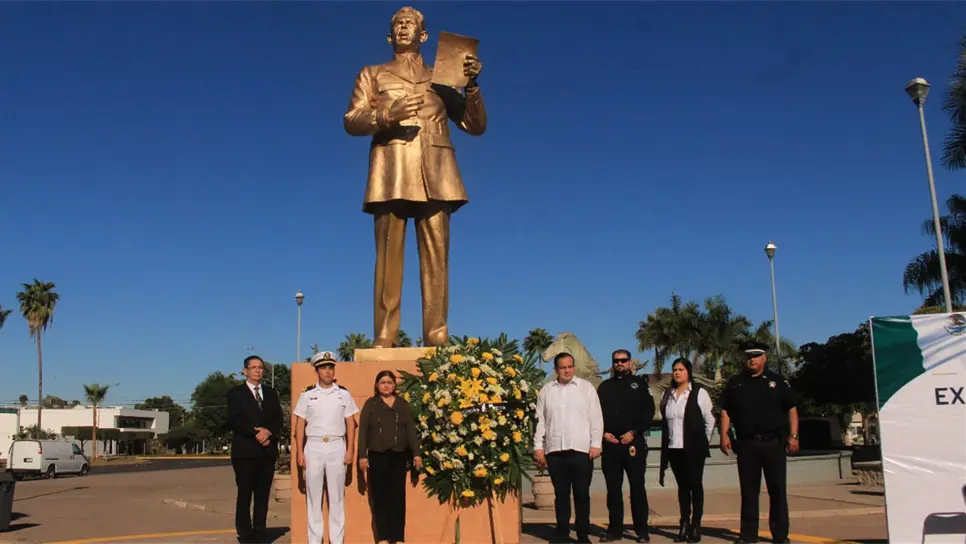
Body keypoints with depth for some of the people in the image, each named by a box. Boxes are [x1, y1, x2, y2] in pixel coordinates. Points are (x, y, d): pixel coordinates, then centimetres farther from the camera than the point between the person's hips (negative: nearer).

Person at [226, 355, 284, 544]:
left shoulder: (271, 393, 18)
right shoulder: (235, 393, 5)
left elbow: (278, 420, 10)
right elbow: (234, 421, -6)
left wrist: (268, 432, -10)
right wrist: (256, 433, -14)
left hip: (268, 450, 4)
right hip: (245, 451, -4)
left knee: (263, 494, 3)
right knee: (245, 494, -2)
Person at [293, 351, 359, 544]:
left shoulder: (344, 394, 7)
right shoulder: (307, 395, 5)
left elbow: (350, 423, 6)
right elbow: (300, 425, 5)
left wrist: (350, 450, -2)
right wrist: (299, 452, -2)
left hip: (337, 446, 0)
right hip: (313, 447, 0)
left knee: (337, 495, 4)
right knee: (313, 495, 4)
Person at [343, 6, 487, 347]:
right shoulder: (372, 75, 22)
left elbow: (476, 126, 15)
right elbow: (351, 121, 8)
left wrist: (472, 85, -1)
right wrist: (387, 114, -10)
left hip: (434, 174, 1)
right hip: (392, 172, -1)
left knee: (436, 257, -7)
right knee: (388, 256, -8)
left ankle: (437, 338, -8)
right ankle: (383, 338, -9)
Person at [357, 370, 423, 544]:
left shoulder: (403, 404, 9)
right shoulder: (370, 404, 4)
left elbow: (411, 430, 8)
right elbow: (363, 430, 1)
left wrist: (416, 453, 2)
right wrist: (362, 456, -6)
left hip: (398, 456, 1)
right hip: (377, 456, -1)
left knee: (398, 496, 1)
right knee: (380, 496, 1)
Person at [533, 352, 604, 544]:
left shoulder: (586, 387, 4)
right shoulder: (546, 390, 10)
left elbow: (596, 418, 2)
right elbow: (540, 420, 8)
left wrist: (596, 444, -4)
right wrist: (538, 447, 3)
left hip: (581, 449, -2)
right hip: (554, 450, 2)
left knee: (582, 493, 3)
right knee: (561, 493, 8)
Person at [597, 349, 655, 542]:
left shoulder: (640, 384, 7)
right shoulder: (604, 386, 15)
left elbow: (649, 411, 0)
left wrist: (634, 432, -9)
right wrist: (603, 433, -4)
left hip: (634, 443, -3)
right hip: (610, 443, 3)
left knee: (637, 486, -1)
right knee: (613, 488, 6)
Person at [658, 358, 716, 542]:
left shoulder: (699, 393, -5)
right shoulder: (667, 395, 9)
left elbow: (710, 420, -2)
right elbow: (664, 421, 11)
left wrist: (704, 442, 3)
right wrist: (666, 445, 7)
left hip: (693, 449, -4)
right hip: (674, 448, 4)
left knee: (695, 485, 0)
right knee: (682, 486, 10)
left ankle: (696, 525, 7)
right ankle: (684, 525, 15)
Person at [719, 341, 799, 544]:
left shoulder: (777, 381, 6)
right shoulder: (735, 383, 9)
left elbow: (791, 409, 5)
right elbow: (726, 411, 8)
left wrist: (793, 436, -3)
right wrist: (724, 435, -2)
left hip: (773, 443, -1)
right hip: (746, 444, 1)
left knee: (777, 490, 4)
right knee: (748, 491, 6)